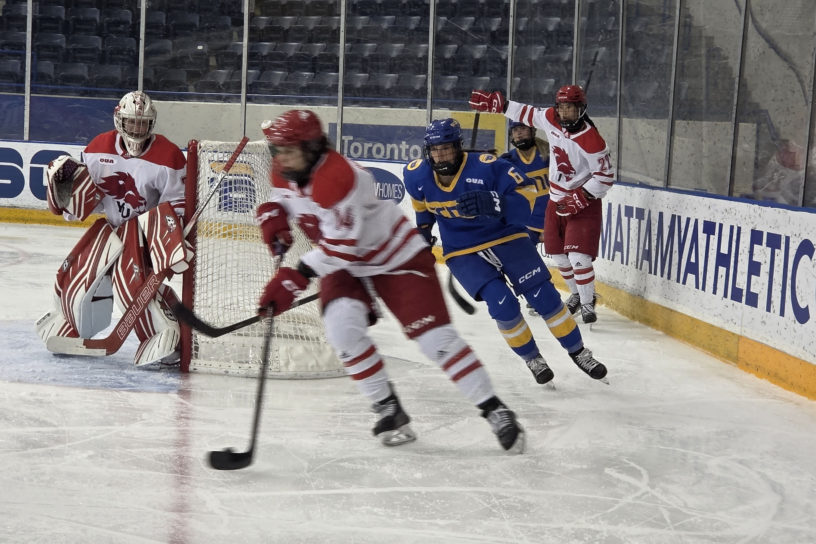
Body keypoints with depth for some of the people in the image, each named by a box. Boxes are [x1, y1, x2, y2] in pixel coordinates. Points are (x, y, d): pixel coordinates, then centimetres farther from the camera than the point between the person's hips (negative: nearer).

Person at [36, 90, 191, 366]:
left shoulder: (168, 156, -17)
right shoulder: (99, 148, -3)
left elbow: (177, 206, -13)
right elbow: (79, 205, 4)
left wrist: (172, 248, -25)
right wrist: (66, 178, -16)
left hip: (149, 229, -5)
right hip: (113, 225, 5)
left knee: (131, 279, -26)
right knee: (76, 272, 5)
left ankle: (168, 335, -18)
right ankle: (66, 325, 32)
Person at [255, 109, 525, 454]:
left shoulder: (339, 177, -32)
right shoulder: (286, 172, -6)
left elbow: (343, 247, -33)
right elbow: (282, 197, 16)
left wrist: (298, 276, -35)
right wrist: (272, 215, -7)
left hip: (397, 257, -7)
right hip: (345, 266, 7)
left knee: (434, 335, -12)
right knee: (342, 325, -21)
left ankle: (495, 411, -1)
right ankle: (389, 411, -7)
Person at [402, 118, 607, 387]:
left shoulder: (486, 166, -22)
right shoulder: (417, 175, -9)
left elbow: (526, 190, -22)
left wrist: (495, 204, -38)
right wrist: (423, 228, 20)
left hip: (505, 237, -1)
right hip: (463, 253, 1)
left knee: (544, 296, -7)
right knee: (502, 304, -19)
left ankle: (578, 352, 14)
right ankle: (531, 358, 5)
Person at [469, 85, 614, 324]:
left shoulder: (591, 141, -25)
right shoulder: (551, 118, -7)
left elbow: (605, 177, -19)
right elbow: (528, 113, 12)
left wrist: (580, 198, -23)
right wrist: (497, 103, 12)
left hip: (584, 202, -7)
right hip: (557, 199, 7)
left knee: (578, 256, -17)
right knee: (559, 254, 14)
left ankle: (588, 304, -3)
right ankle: (576, 294, 34)